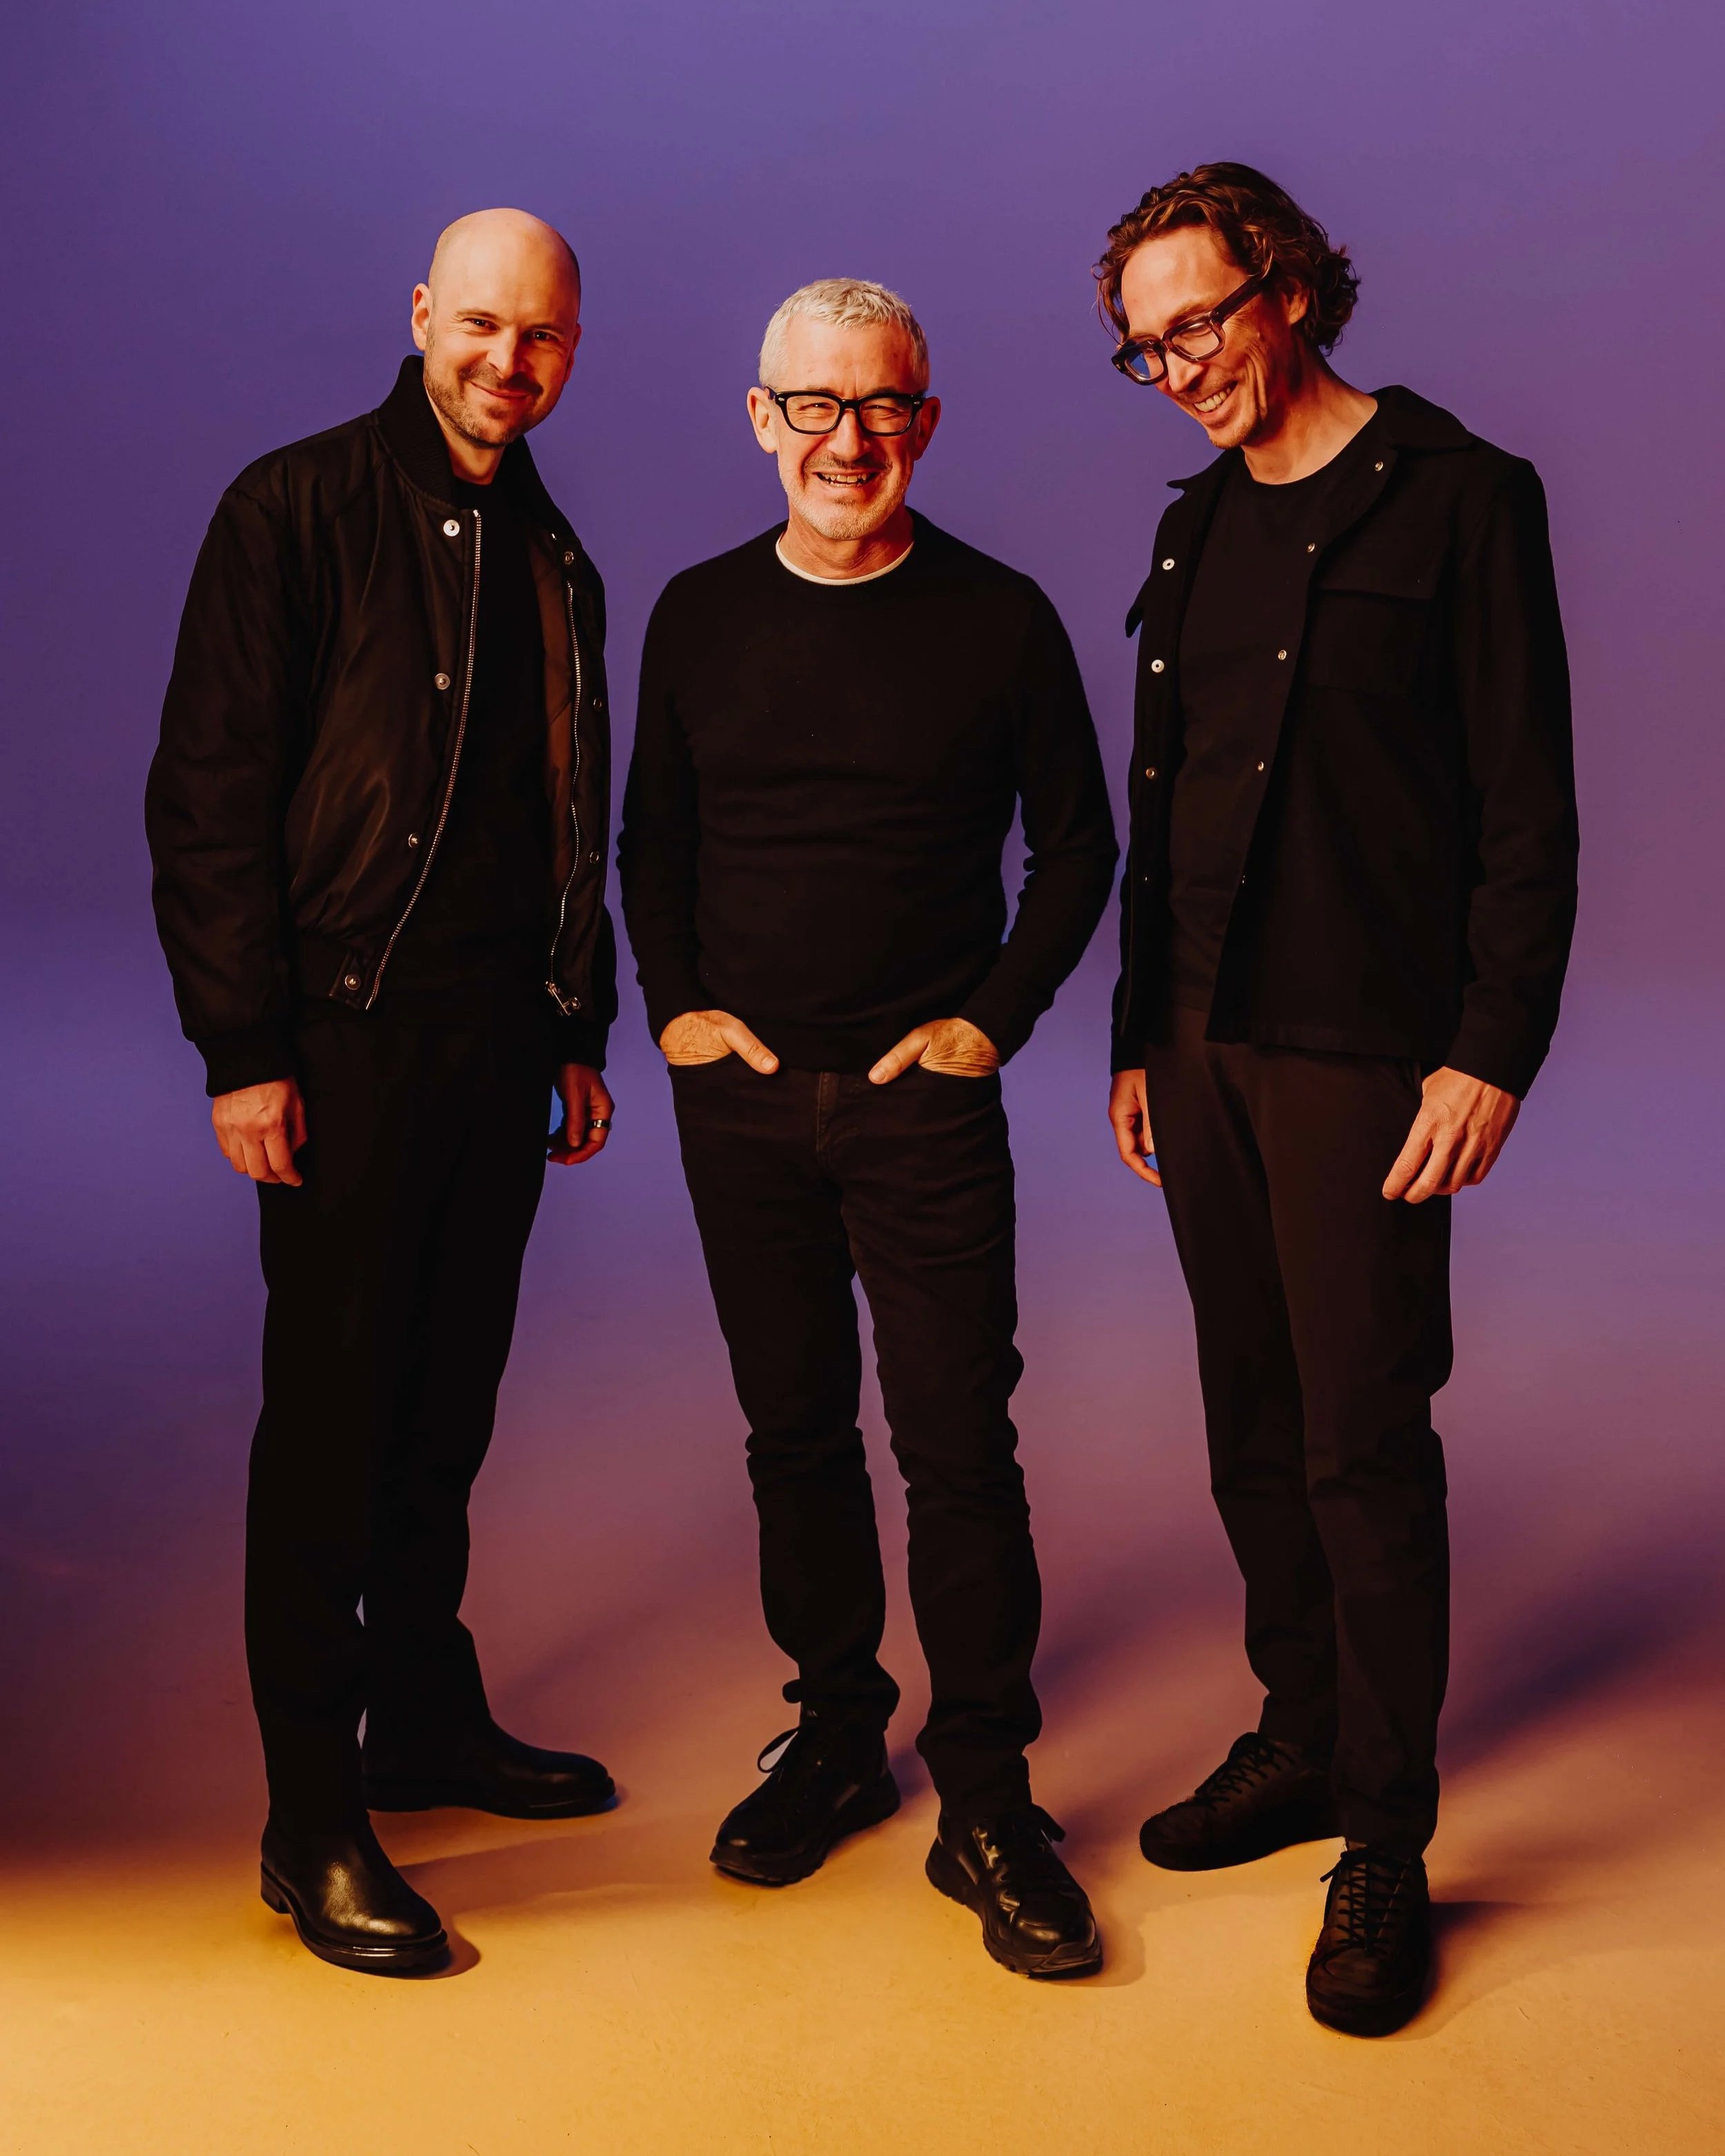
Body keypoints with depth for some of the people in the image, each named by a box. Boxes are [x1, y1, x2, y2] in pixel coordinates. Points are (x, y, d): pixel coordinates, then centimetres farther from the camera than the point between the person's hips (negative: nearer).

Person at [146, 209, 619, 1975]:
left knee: (448, 1403, 13)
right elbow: (208, 797, -9)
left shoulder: (554, 562, 16)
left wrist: (582, 1031, 16)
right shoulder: (297, 509, -4)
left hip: (502, 1040, 6)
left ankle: (427, 1718, 29)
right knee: (333, 1414, -1)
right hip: (348, 1036, -6)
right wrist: (244, 1050, -14)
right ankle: (312, 1822, 9)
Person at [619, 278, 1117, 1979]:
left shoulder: (999, 619, -1)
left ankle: (985, 1794, 10)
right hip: (740, 1096, 3)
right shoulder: (700, 614, 6)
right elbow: (652, 837, 15)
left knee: (958, 1444, -3)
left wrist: (996, 1016, -4)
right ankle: (835, 1731, 28)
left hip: (926, 1096, -3)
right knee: (794, 1430, 11)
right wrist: (673, 1002, 2)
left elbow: (1077, 846, 5)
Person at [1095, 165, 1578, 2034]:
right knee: (1254, 1423, 12)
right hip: (1203, 1041, 6)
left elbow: (1527, 806, -7)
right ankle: (1301, 1740, 27)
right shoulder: (1197, 529, 16)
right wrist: (1137, 1033, 16)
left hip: (1360, 1049, -6)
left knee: (1363, 1438, -3)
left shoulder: (1455, 498, -3)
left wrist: (1492, 1051, -14)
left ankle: (1385, 1841, 10)